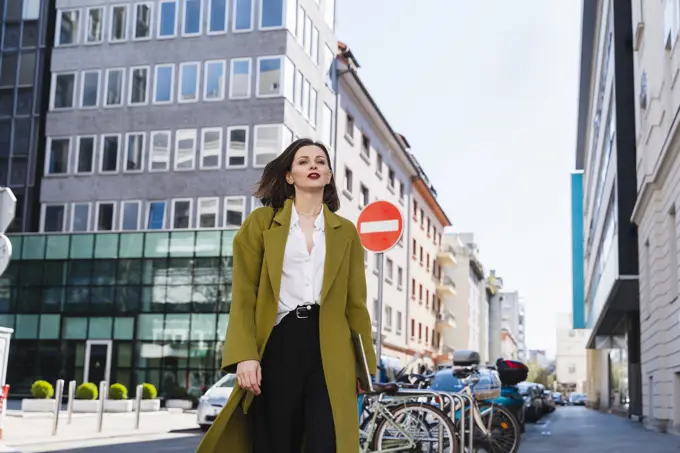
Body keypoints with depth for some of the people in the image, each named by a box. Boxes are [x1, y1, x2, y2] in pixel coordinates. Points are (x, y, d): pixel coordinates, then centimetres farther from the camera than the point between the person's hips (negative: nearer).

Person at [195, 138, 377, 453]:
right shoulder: (261, 222, 9)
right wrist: (245, 355, -11)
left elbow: (355, 302, 13)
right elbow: (244, 295, 1)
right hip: (278, 344, -1)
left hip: (330, 348, 1)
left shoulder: (345, 231, 15)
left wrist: (365, 365, 9)